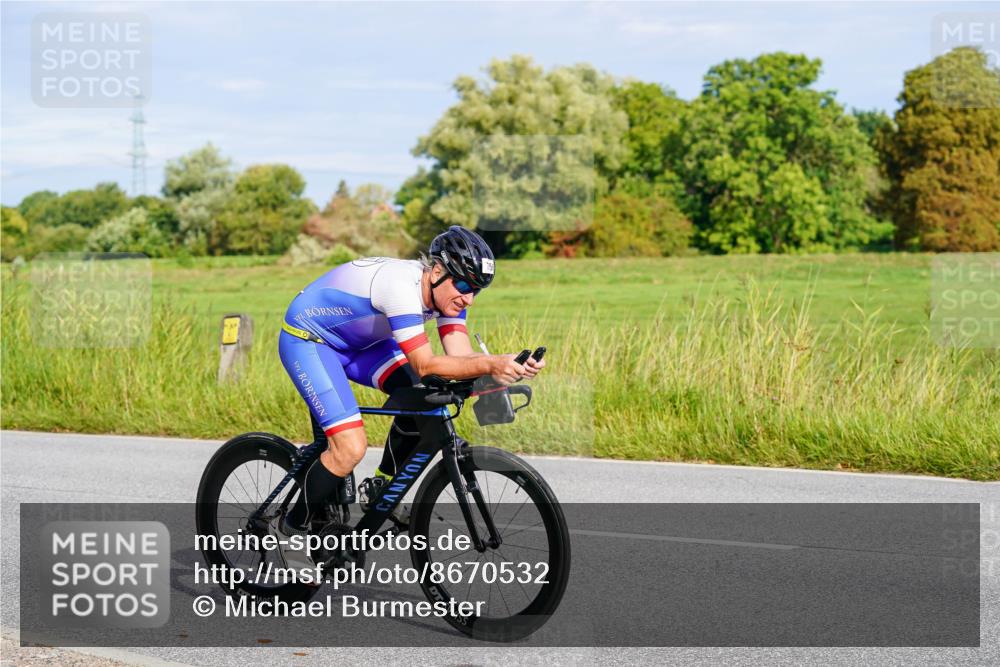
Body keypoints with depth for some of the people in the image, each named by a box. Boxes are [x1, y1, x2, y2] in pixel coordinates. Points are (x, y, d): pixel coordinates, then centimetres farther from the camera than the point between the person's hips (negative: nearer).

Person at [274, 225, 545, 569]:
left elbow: (461, 355, -16)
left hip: (356, 342, 8)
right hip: (306, 340, -8)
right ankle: (292, 529, -1)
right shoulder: (402, 285, -35)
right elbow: (425, 364, -37)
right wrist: (491, 364, -46)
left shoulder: (446, 289, -10)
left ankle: (379, 488, 9)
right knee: (351, 448, -21)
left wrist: (510, 367, -33)